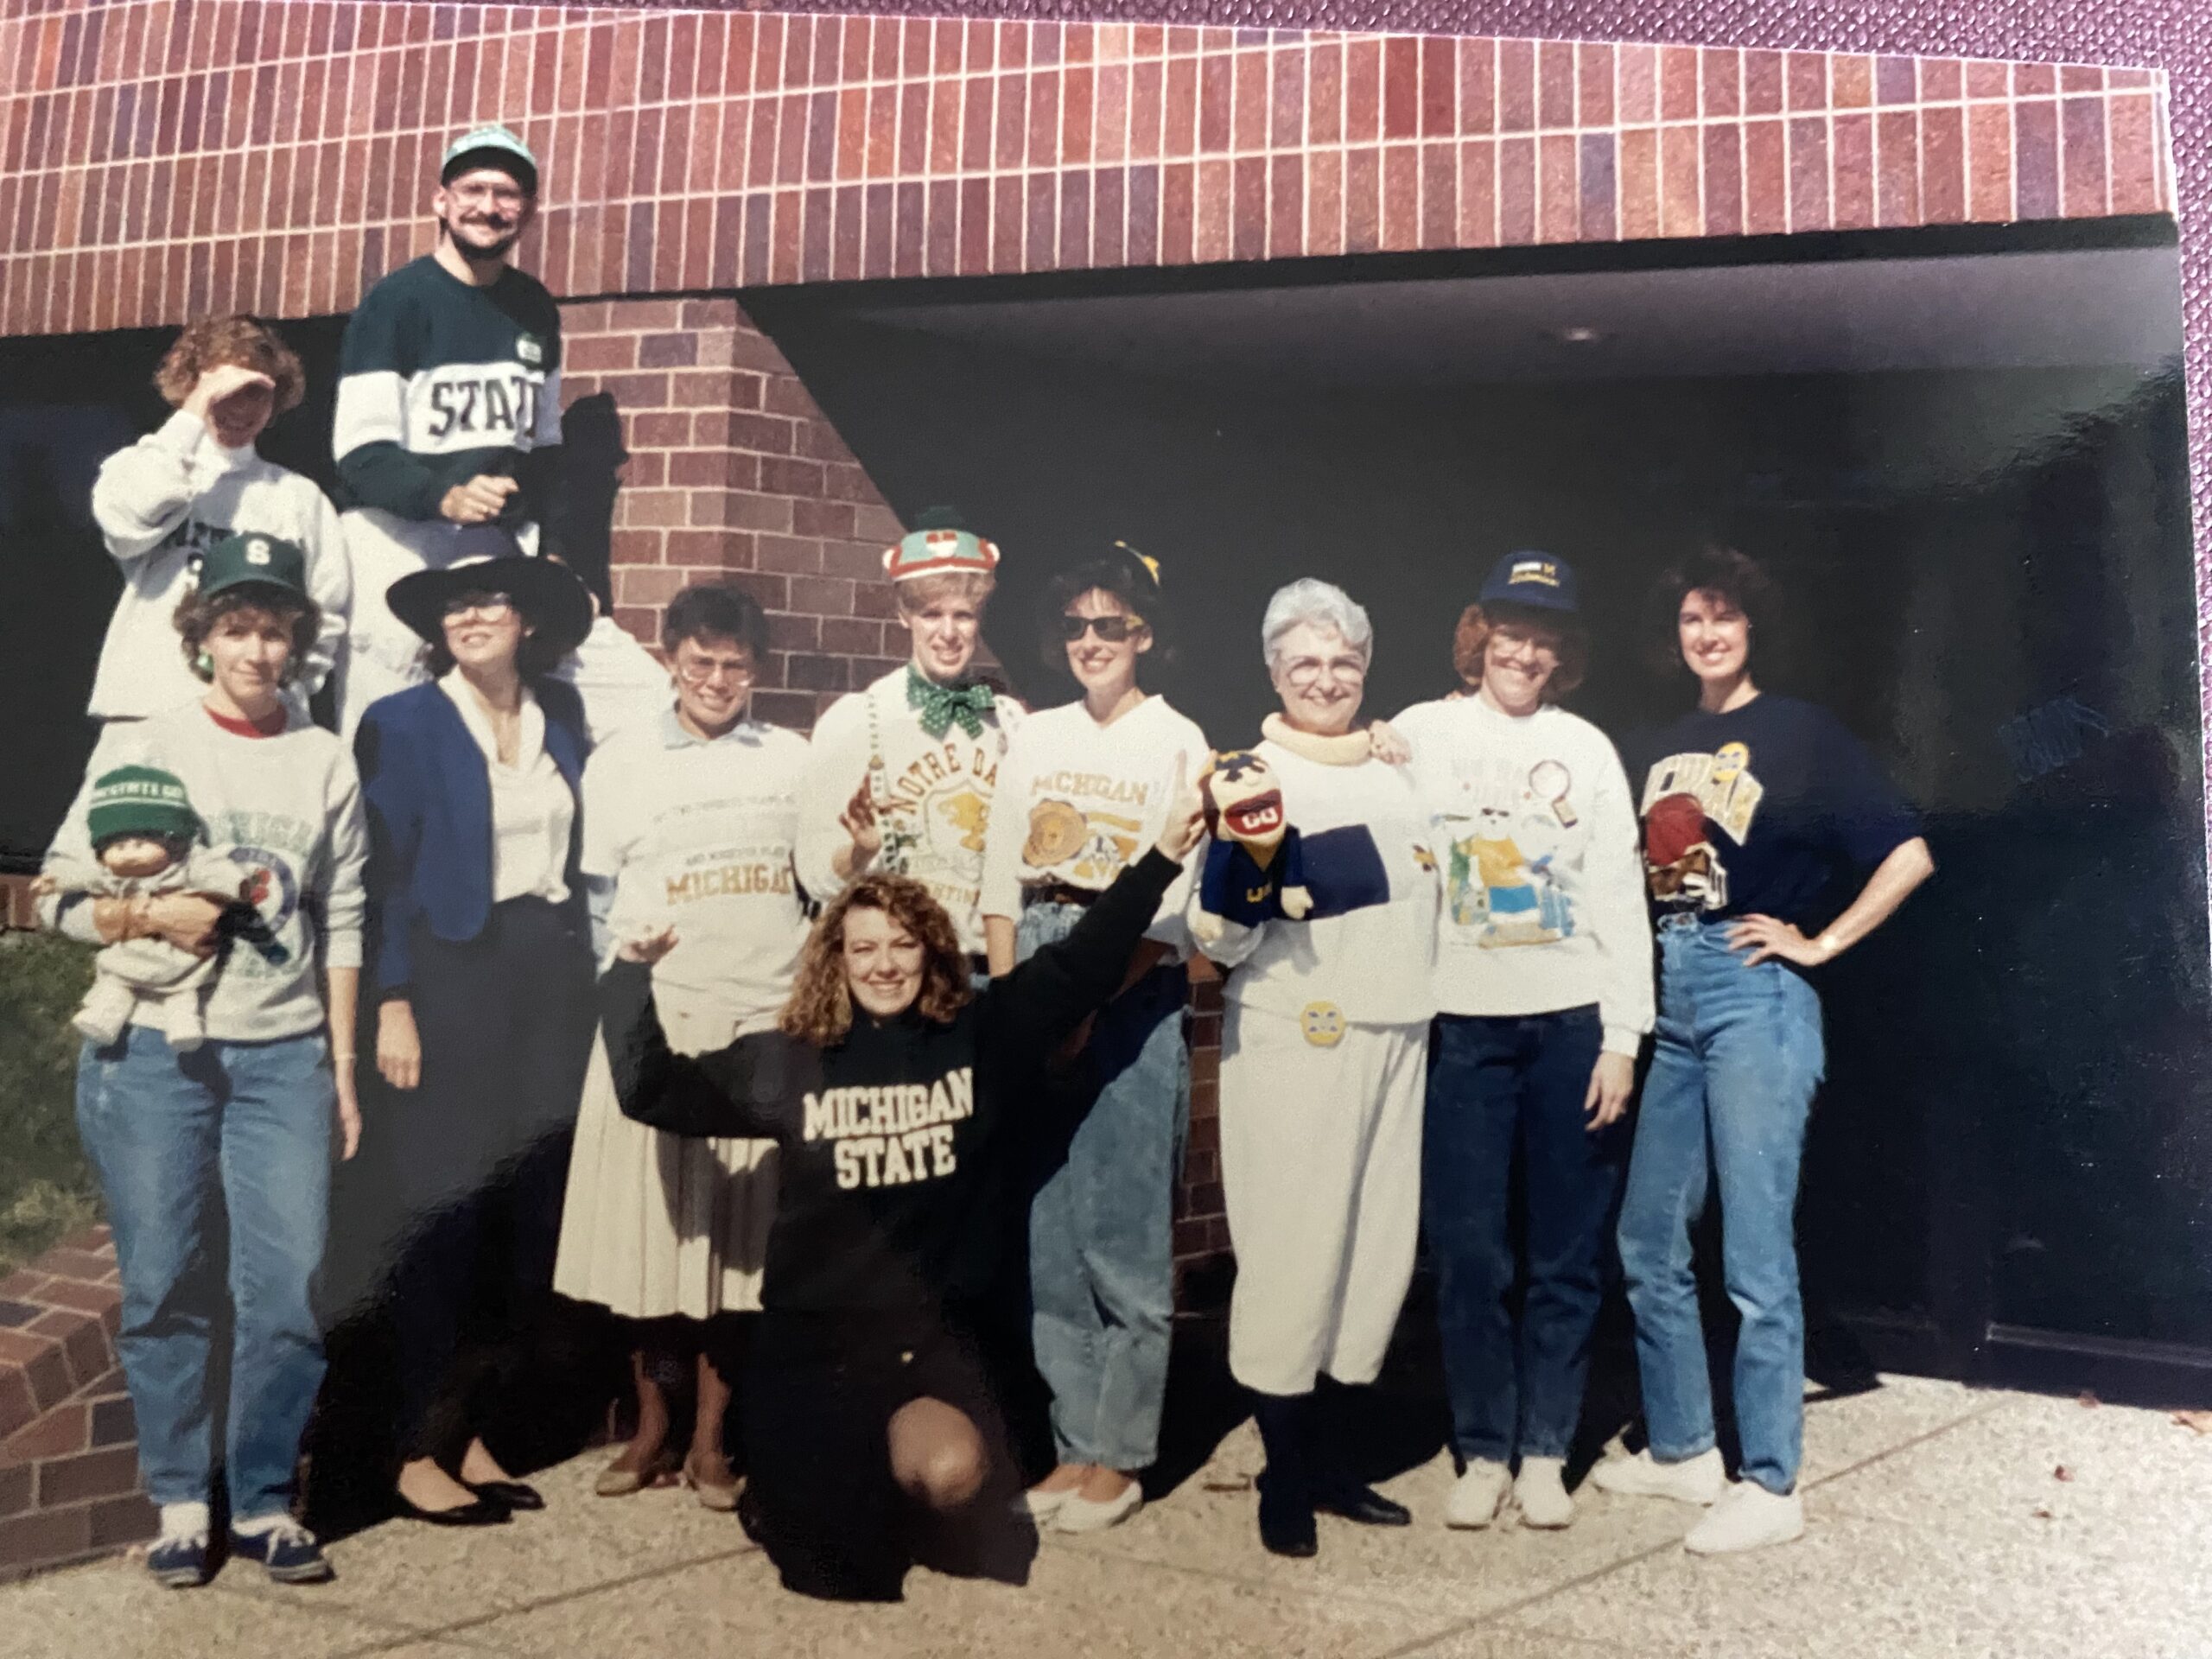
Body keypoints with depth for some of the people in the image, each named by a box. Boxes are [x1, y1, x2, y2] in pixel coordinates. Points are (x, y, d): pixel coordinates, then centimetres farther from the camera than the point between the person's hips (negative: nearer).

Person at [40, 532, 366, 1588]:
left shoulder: (326, 762, 7)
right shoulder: (142, 749, 4)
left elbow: (341, 925, 7)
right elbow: (61, 897, 4)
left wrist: (342, 1070, 5)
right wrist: (149, 914, -15)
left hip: (285, 1056, 1)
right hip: (151, 1054, -1)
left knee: (287, 1287, -2)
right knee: (165, 1287, 4)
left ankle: (264, 1501, 14)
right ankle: (180, 1501, 20)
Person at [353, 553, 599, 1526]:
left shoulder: (562, 716, 10)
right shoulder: (403, 723, -3)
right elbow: (382, 875, -6)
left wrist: (583, 979, 7)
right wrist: (392, 1004, -13)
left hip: (552, 984, 5)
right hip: (453, 983, -5)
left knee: (531, 1219, 7)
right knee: (445, 1220, 0)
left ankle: (470, 1433, 22)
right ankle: (417, 1453, 13)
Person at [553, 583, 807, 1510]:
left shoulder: (797, 762, 12)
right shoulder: (620, 764, 10)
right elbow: (597, 900, 10)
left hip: (767, 1021, 1)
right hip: (656, 1018, 0)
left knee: (741, 1233, 3)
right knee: (648, 1222, 2)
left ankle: (710, 1439, 16)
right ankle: (650, 1429, 20)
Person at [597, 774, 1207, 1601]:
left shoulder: (980, 1034, -1)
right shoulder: (790, 1059, 0)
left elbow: (1080, 964, -6)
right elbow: (653, 1091, 2)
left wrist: (1164, 852, -13)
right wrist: (632, 969, -7)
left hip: (932, 1330, 0)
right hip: (811, 1333, 1)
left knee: (951, 1476, -30)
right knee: (837, 1563, -4)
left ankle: (909, 1451, 8)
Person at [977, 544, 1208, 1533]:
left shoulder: (1179, 745, 0)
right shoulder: (1034, 739, 14)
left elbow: (1167, 909, -8)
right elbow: (1002, 883, 11)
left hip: (1131, 988, -4)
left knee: (1122, 1228, -2)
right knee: (1047, 1226, 7)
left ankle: (1119, 1457, 11)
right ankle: (1077, 1444, 19)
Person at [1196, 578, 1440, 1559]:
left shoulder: (1398, 768, 15)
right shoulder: (1249, 775, -3)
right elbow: (1219, 938, -7)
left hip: (1395, 1035, 6)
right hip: (1294, 1040, -6)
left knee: (1382, 1244, 8)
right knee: (1291, 1247, -3)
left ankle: (1329, 1457, 24)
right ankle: (1283, 1478, 13)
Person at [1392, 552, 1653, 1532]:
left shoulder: (1586, 749, 8)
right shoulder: (1422, 734, 5)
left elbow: (1620, 897, 6)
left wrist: (1622, 1037, -1)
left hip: (1572, 1025, 1)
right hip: (1462, 1026, -1)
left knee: (1568, 1255, 6)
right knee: (1468, 1253, 2)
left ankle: (1545, 1451, 20)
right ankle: (1482, 1451, 18)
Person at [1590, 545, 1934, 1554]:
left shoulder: (1802, 733, 1)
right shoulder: (1656, 751, 17)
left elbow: (1908, 856, -4)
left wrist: (1818, 944, -6)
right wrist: (1638, 872, 3)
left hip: (1754, 996, -6)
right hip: (1665, 999, 6)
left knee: (1755, 1254, -4)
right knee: (1648, 1243, 10)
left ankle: (1770, 1487, 8)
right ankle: (1680, 1450, 25)